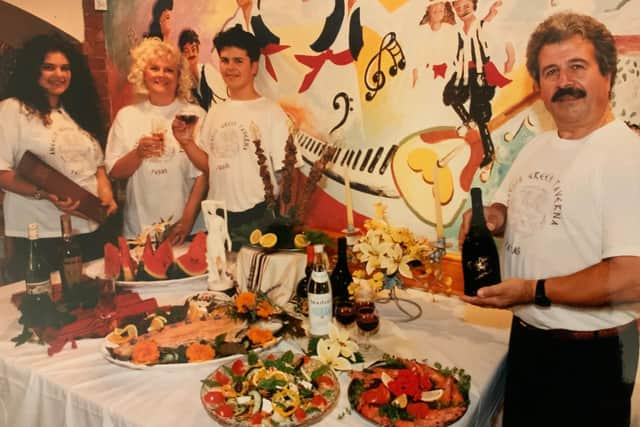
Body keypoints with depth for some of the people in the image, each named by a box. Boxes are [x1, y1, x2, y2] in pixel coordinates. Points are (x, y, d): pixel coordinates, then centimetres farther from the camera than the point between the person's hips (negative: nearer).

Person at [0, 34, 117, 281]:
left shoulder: (78, 112, 17)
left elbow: (97, 162, 19)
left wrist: (106, 192, 1)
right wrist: (45, 194, -22)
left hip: (90, 229, 6)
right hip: (39, 234, -5)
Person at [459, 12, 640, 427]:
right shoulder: (536, 147, 4)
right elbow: (510, 209, 18)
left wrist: (533, 291, -21)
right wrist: (491, 216, -5)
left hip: (590, 355, -7)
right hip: (527, 338, 7)